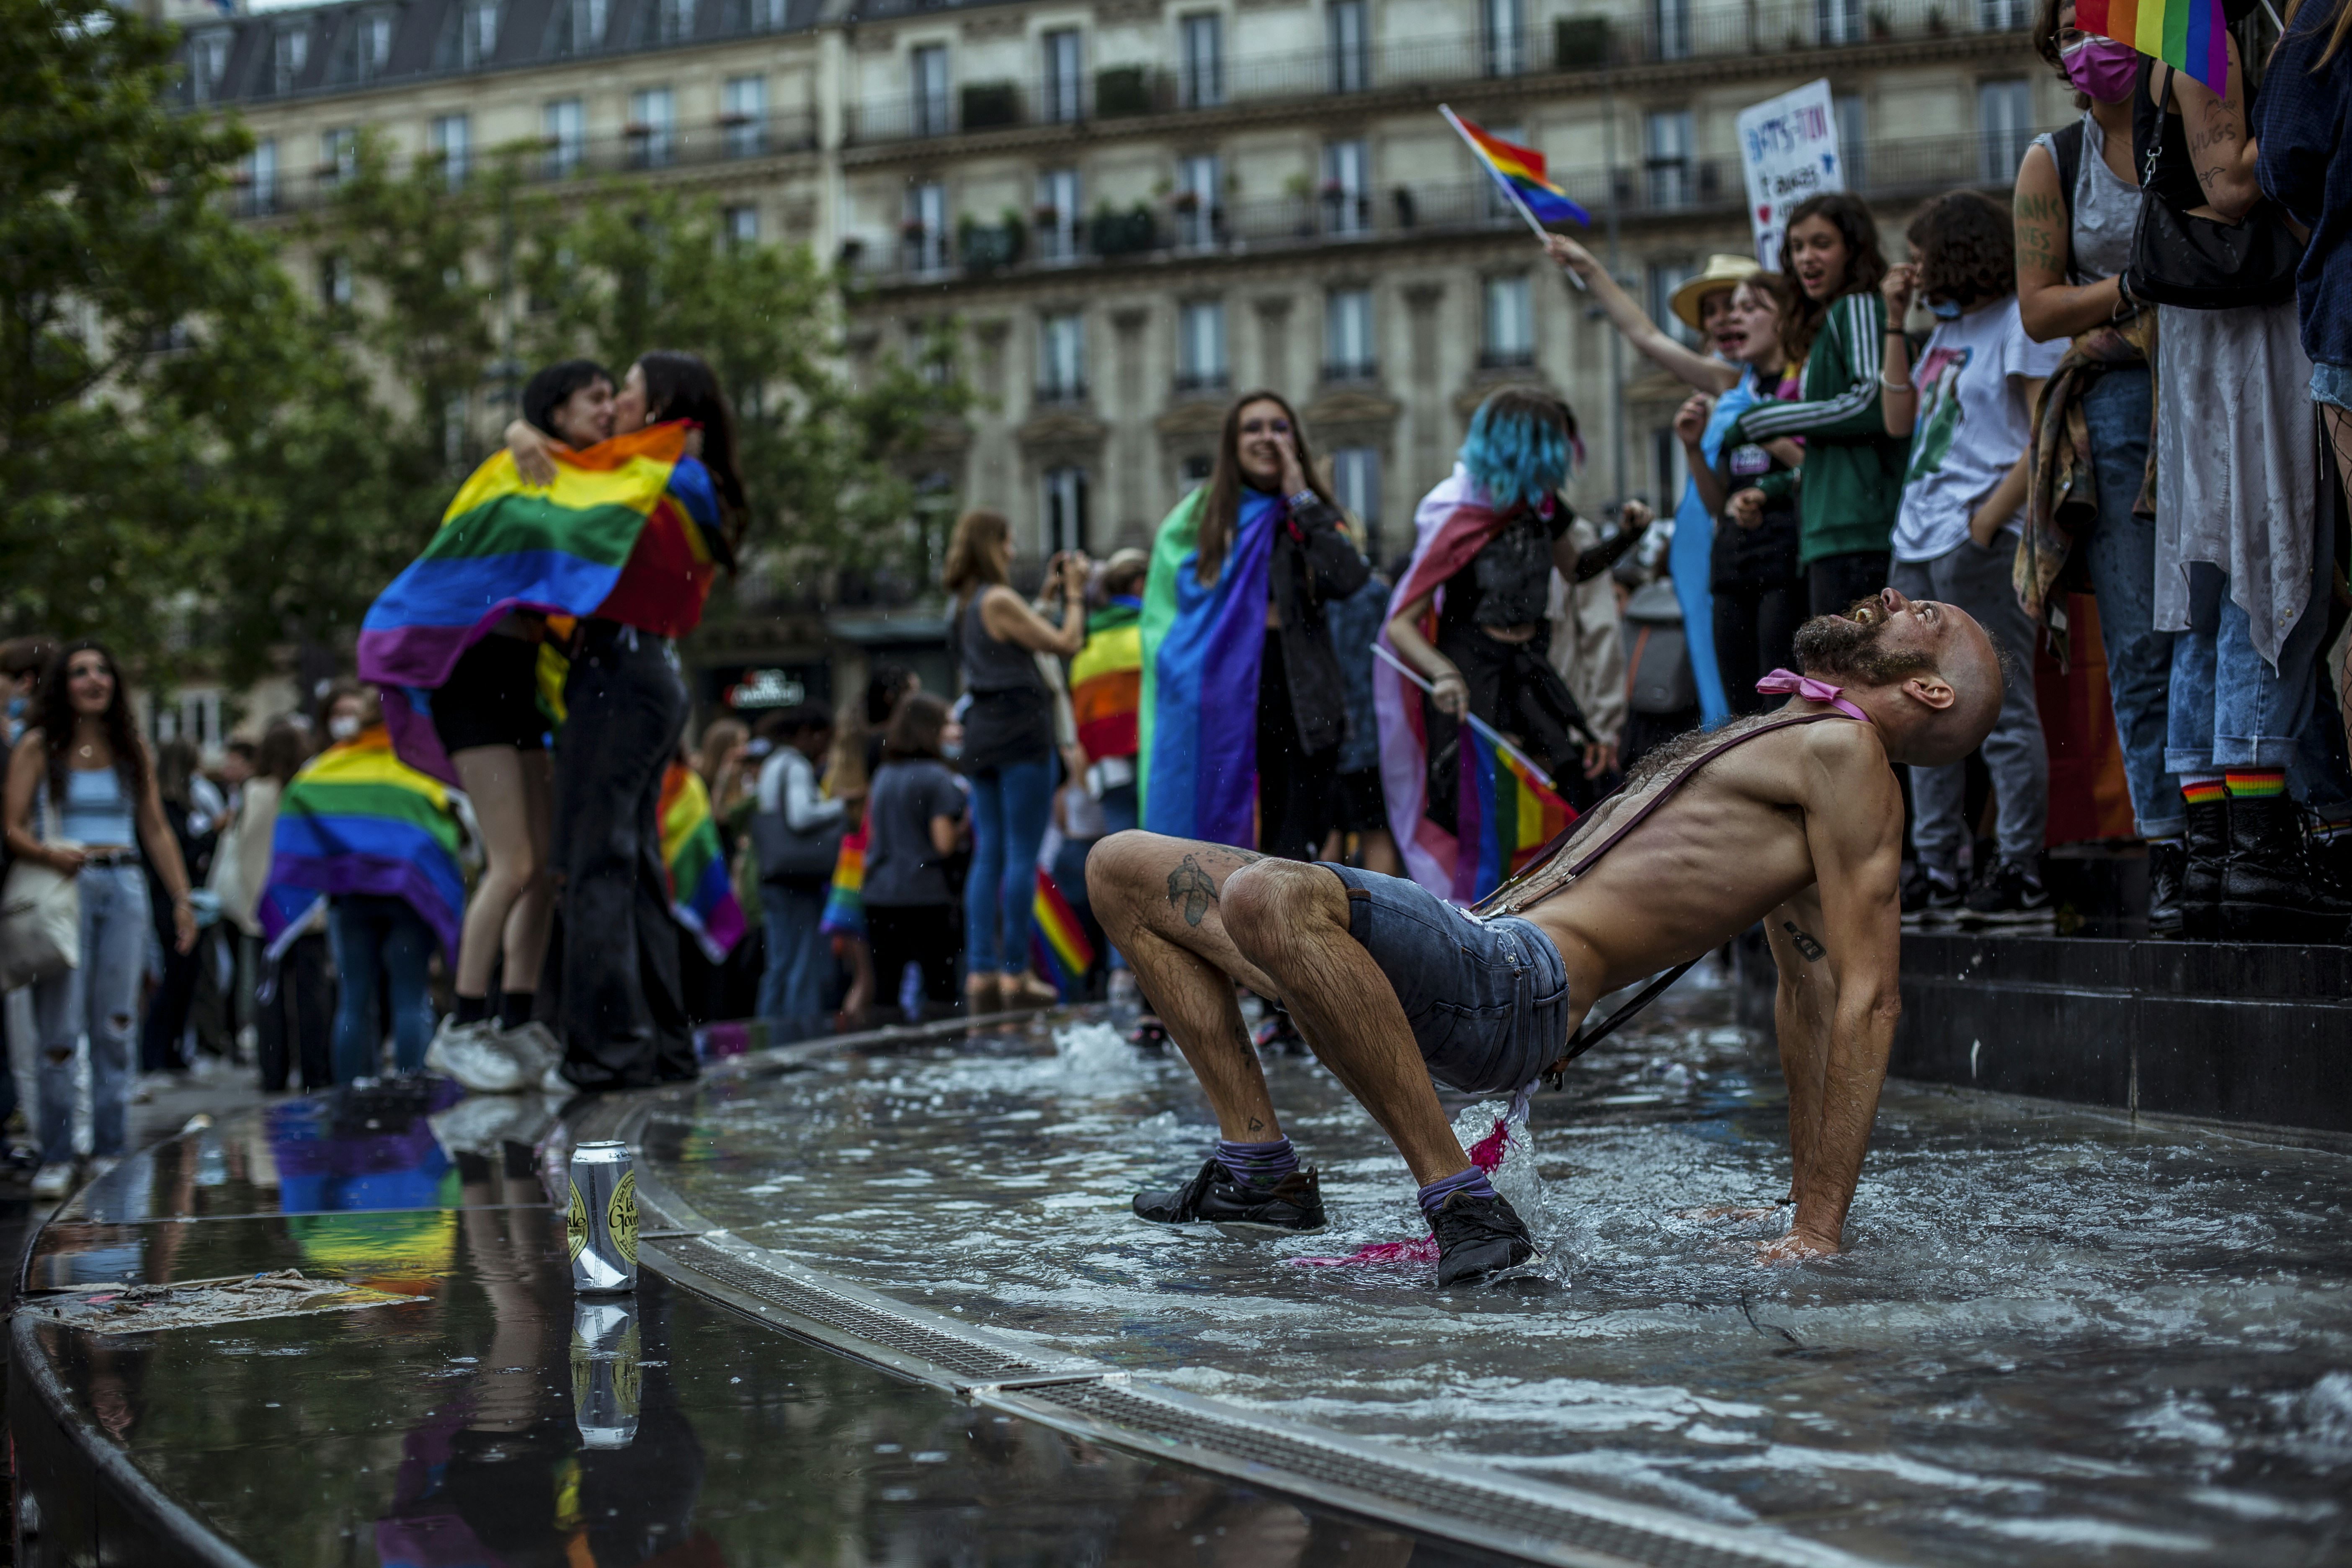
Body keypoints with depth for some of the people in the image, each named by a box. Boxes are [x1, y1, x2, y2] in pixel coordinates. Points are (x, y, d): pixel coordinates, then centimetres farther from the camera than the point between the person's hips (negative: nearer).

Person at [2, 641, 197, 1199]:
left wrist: (182, 899, 7)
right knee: (60, 1030, -7)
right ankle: (56, 1158, 0)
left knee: (115, 1027, 2)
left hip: (124, 889, 3)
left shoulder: (133, 750, 12)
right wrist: (50, 853, -24)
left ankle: (110, 1153, 8)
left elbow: (157, 831, 14)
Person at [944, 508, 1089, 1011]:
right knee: (1023, 856, -5)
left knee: (988, 855, 8)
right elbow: (1067, 644, -9)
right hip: (1020, 729, -9)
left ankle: (981, 974, 6)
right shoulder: (1000, 601, -13)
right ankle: (1015, 974, -4)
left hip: (982, 731, 9)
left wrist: (1048, 593, 24)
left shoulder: (961, 605, 13)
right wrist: (1074, 592, 4)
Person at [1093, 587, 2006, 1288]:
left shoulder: (1845, 748, -2)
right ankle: (1259, 1168, 8)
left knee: (1272, 898, -39)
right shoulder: (1784, 744, 27)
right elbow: (1810, 1001, 28)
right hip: (1469, 958, 10)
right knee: (1126, 870, 12)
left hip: (1517, 987, -10)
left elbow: (1869, 999, -10)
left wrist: (1821, 1231, -16)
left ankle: (1460, 1202, -25)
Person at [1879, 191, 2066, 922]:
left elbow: (2048, 436, -13)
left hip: (1983, 540, -9)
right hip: (1920, 541, 9)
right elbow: (1900, 420, 18)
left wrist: (1989, 520, -17)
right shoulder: (1946, 329, 21)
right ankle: (1935, 872, 14)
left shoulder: (2020, 322, -5)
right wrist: (1895, 323, 14)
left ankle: (2022, 874, -6)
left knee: (2001, 710, -8)